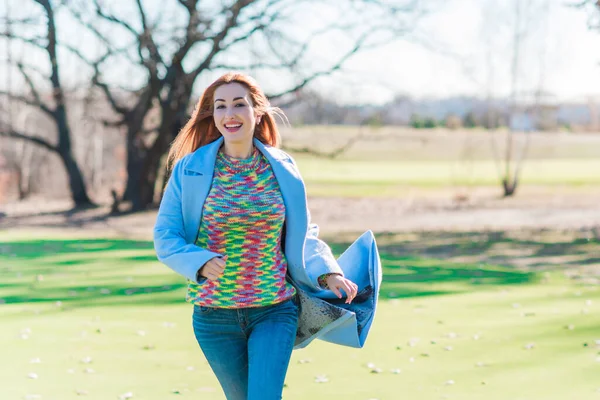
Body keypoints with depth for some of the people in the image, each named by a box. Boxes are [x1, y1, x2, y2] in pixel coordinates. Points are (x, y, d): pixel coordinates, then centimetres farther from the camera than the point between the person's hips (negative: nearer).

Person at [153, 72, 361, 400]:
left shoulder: (282, 169, 0)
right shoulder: (188, 169, -5)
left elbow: (303, 236, 10)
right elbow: (165, 237, -5)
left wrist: (329, 274, -7)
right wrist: (201, 262, -24)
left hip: (275, 312, 0)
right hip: (214, 316, 0)